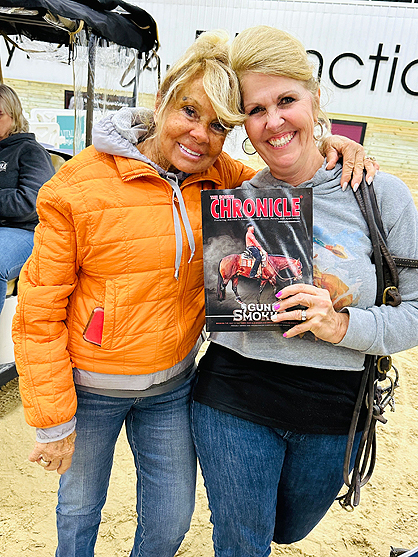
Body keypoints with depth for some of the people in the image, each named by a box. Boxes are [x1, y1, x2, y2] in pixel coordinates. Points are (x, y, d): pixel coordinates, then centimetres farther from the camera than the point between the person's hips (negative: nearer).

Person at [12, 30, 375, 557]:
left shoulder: (218, 178, -5)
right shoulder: (79, 186, -17)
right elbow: (39, 312, -13)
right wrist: (53, 421, -10)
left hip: (172, 384, 3)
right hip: (91, 387, -2)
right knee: (80, 506, 21)